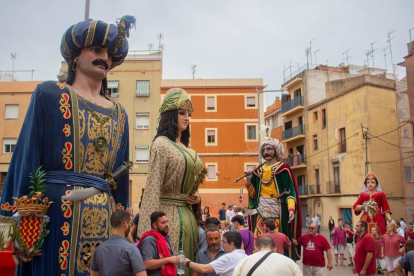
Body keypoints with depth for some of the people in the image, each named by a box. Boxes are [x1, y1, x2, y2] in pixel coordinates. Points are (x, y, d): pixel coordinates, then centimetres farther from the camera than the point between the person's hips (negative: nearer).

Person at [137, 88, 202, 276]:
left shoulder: (186, 147, 15)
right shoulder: (161, 144, -8)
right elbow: (153, 187, -14)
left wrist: (197, 199, 3)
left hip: (188, 214, 8)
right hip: (168, 213, -8)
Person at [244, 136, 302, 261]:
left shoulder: (283, 169, -1)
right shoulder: (258, 171, 13)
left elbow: (290, 191, -7)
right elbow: (253, 194, 13)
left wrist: (291, 209, -21)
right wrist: (249, 180, -3)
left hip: (277, 210, -4)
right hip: (261, 211, 4)